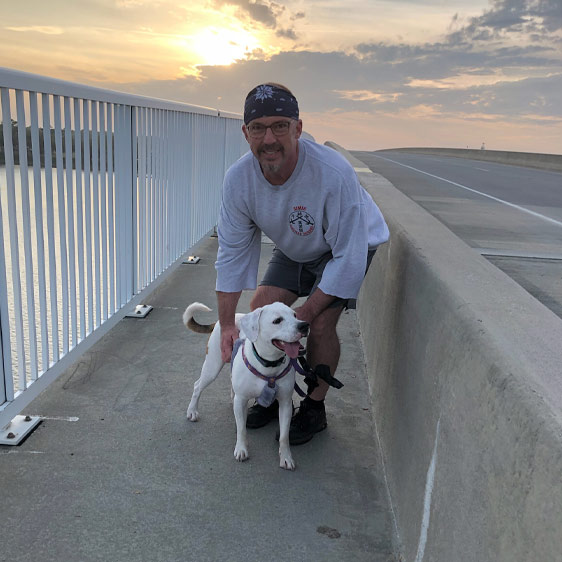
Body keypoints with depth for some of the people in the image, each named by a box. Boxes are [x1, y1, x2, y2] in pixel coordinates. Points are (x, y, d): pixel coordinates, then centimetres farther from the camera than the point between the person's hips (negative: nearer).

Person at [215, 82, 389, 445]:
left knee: (321, 323, -18)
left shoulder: (334, 174, -39)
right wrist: (227, 324, -17)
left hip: (350, 245, -5)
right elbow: (233, 250, -16)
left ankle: (314, 408, 8)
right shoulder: (239, 177, -24)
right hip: (294, 249, 5)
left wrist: (302, 316, -31)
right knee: (260, 310, -3)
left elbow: (349, 259, -33)